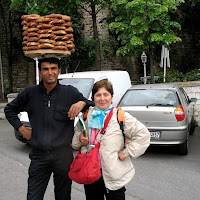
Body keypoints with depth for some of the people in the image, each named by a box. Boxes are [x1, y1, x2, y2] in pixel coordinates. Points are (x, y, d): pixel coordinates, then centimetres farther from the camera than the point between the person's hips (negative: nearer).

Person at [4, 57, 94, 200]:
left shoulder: (70, 92, 0)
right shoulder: (30, 93, 4)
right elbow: (9, 109, 19)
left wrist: (82, 103, -16)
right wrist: (21, 128, 7)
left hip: (63, 155, 0)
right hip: (39, 156, 1)